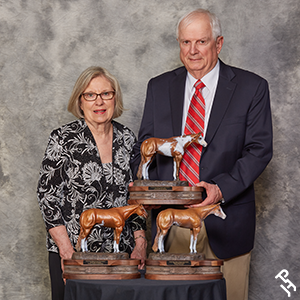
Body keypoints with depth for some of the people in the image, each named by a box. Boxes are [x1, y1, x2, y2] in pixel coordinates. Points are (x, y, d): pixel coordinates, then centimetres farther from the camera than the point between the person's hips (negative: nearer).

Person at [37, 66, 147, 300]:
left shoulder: (127, 138, 6)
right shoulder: (64, 140, -5)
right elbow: (48, 195, -7)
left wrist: (140, 243, 4)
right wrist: (66, 250, -13)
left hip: (121, 252, 3)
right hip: (72, 252, -3)